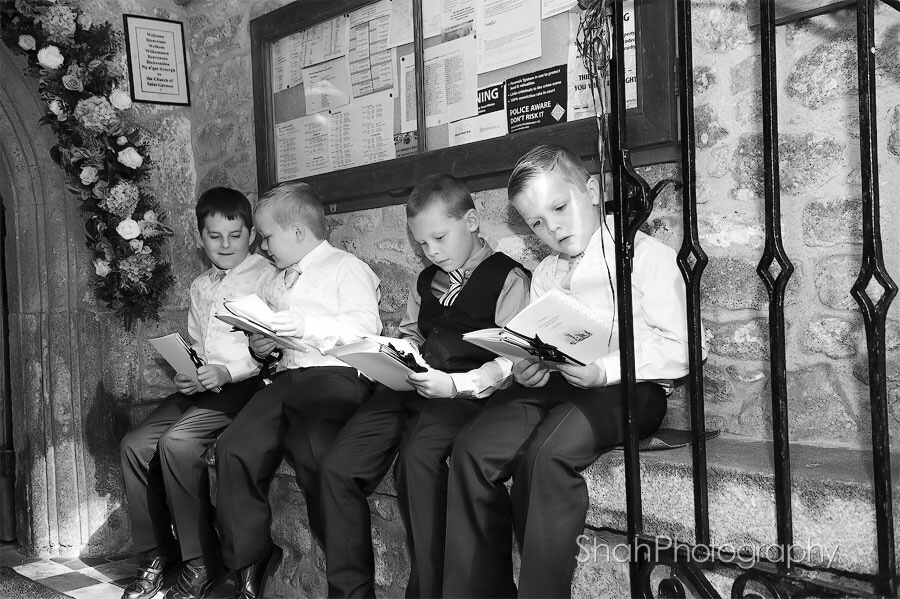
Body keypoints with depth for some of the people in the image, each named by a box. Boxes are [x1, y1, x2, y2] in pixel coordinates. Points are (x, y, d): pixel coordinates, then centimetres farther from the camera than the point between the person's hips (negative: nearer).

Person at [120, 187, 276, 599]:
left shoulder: (266, 277, -2)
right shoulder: (200, 287, 21)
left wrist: (227, 371, -21)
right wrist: (186, 375, 2)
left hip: (244, 383, -7)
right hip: (200, 384, 7)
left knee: (177, 442, -28)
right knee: (136, 443, -11)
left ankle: (201, 562, -15)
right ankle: (156, 553, 2)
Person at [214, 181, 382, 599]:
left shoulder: (345, 267, 6)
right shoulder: (274, 284, 29)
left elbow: (365, 325, -8)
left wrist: (308, 326, -17)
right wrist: (261, 347, 16)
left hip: (335, 375, -7)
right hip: (286, 377, 7)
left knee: (312, 452, -32)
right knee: (234, 448, -17)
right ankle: (250, 560, -5)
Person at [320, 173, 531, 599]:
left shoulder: (508, 277, 1)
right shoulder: (425, 282, 24)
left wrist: (454, 385, -19)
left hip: (465, 394, -6)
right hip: (410, 387, 7)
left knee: (417, 460, -35)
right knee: (337, 467, -13)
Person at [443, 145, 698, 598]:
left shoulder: (647, 255, 3)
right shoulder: (544, 275, 25)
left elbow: (679, 350, -6)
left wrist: (604, 370, -20)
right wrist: (529, 368, -2)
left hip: (630, 388, -5)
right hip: (554, 385, 6)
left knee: (545, 453, -34)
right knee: (472, 448, -21)